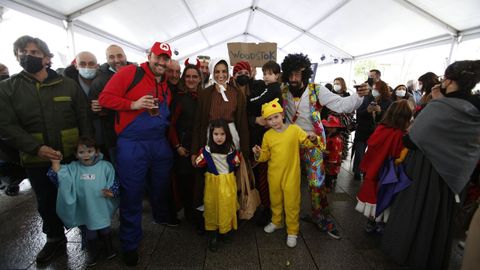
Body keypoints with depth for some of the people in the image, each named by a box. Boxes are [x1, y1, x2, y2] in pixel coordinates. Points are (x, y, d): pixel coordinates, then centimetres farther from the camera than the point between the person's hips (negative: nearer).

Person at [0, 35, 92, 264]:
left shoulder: (68, 84, 1)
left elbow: (84, 119, -1)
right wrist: (36, 148, -19)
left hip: (73, 157, -1)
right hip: (36, 160, 1)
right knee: (46, 203, 18)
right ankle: (55, 239, 42)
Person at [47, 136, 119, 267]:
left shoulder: (105, 166, -11)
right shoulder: (73, 168, -4)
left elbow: (114, 183, -6)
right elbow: (59, 180, -12)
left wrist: (112, 192, -24)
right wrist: (55, 164, -23)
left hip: (102, 209, -2)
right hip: (85, 211, 2)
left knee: (105, 230, 17)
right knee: (90, 234, 17)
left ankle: (109, 249, 42)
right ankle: (93, 253, 42)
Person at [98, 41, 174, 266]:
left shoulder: (167, 84, 13)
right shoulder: (130, 72, -6)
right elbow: (105, 97, -10)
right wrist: (134, 104, -21)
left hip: (160, 144, 6)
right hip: (132, 145, -6)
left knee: (161, 188, 20)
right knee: (132, 195, 4)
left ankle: (162, 221, 49)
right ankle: (130, 245, 24)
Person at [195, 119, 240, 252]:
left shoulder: (231, 149, -6)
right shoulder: (206, 150, -11)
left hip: (228, 182, 1)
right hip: (213, 182, -1)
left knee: (227, 206, 8)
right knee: (212, 207, 7)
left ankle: (226, 229, 29)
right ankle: (212, 235, 21)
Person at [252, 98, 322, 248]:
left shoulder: (294, 129, -9)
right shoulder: (267, 135, -1)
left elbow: (308, 143, -2)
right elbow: (265, 156, 5)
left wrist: (314, 139, -23)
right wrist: (258, 154, -15)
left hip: (291, 175, -3)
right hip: (274, 175, 3)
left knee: (291, 203, 8)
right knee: (275, 200, 22)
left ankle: (292, 231, 27)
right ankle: (276, 222, 46)